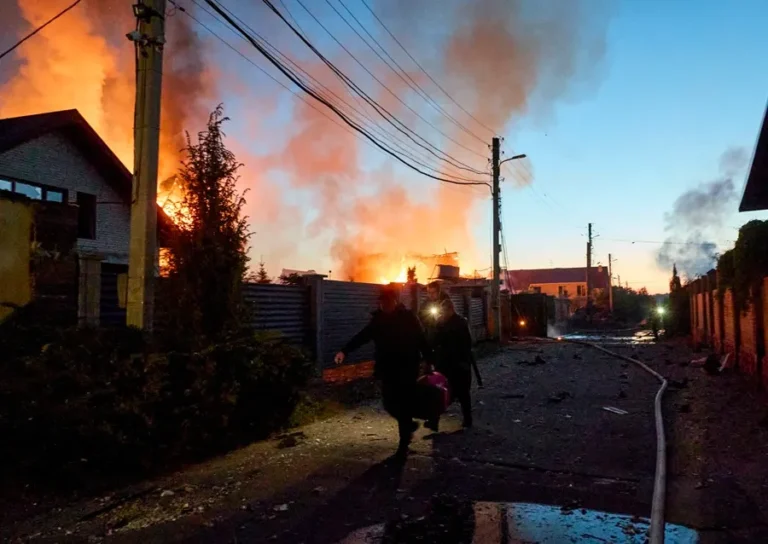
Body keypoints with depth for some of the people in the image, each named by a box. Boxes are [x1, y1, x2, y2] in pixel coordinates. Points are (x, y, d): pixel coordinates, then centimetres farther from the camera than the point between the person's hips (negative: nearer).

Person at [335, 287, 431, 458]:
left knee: (404, 405, 0)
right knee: (390, 404, 6)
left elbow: (422, 340, -8)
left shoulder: (408, 317, -7)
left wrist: (429, 361, -12)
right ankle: (409, 424, 34)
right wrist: (345, 351, -8)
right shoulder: (378, 318, 3)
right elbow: (363, 335, 3)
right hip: (388, 369, 4)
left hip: (407, 369, -4)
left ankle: (404, 443, 13)